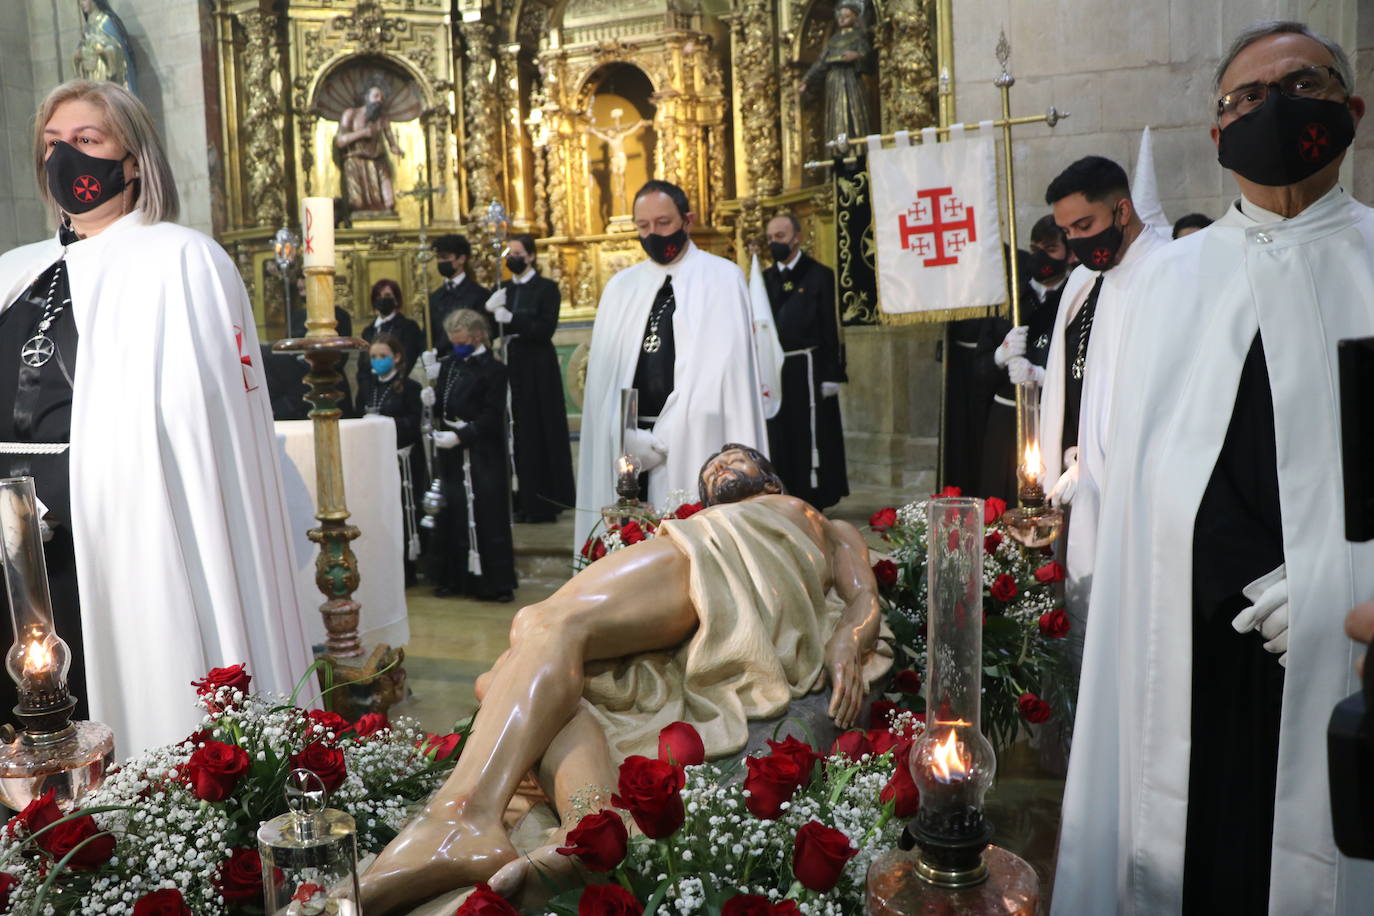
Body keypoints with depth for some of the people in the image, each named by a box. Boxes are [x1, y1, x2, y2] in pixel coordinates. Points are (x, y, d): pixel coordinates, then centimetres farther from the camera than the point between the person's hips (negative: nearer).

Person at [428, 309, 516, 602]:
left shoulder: (493, 369, -6)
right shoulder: (447, 364, 12)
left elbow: (492, 417, -13)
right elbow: (443, 408, 17)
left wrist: (460, 436, -21)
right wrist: (432, 400, -5)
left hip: (482, 455, -6)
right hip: (451, 455, 6)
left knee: (485, 516, -3)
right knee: (453, 514, 7)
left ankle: (494, 582, 5)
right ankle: (455, 578, 16)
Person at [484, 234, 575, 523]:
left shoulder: (546, 288, -2)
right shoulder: (502, 290, 13)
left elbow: (546, 328, -13)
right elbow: (491, 331, 8)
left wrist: (512, 320, -18)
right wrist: (491, 311, -11)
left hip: (539, 369, -5)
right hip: (513, 367, 5)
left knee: (544, 431, -1)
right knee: (521, 434, 5)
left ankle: (547, 502, 5)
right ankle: (527, 500, 11)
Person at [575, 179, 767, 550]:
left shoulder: (722, 278, 0)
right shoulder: (621, 287, 14)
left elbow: (719, 367, -8)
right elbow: (604, 373, 9)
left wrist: (659, 440, -12)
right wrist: (629, 438, -8)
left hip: (695, 442, -3)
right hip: (629, 445, 4)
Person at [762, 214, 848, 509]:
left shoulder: (819, 275, -1)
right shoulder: (765, 279, 13)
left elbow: (832, 328, -6)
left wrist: (832, 375, -12)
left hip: (808, 370, -4)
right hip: (774, 371, 5)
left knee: (812, 434, 0)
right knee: (779, 438, 7)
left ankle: (815, 500, 8)